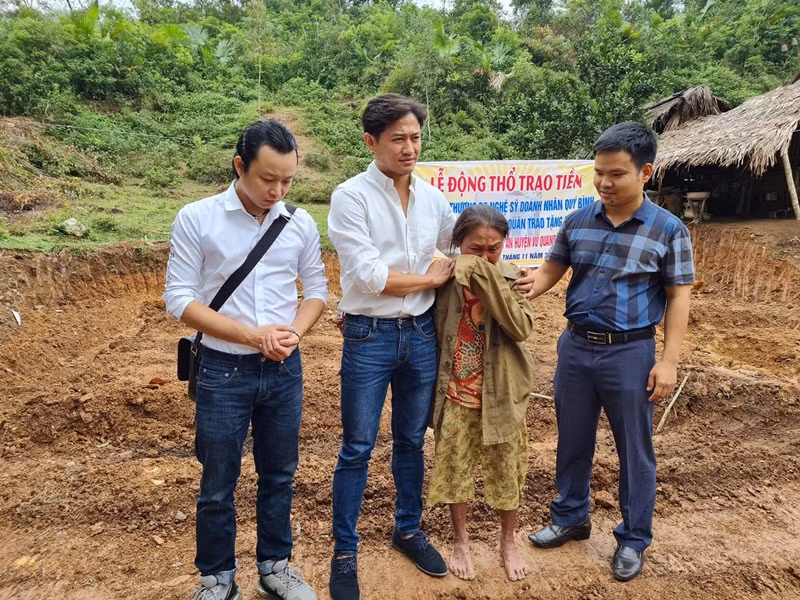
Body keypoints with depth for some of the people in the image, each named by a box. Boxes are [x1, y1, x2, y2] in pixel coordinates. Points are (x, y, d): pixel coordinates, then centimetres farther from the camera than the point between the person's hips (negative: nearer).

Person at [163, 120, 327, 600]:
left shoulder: (301, 223, 0)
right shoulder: (196, 219, -9)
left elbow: (317, 289, 8)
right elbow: (180, 298, -10)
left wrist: (294, 332, -12)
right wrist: (253, 335, -17)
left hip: (284, 369, 3)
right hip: (224, 370, -2)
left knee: (279, 474, 16)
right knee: (219, 484, 11)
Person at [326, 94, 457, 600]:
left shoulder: (432, 197, 5)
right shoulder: (351, 197, -10)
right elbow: (368, 275, -17)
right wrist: (431, 277, -8)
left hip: (421, 333, 5)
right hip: (369, 335, -4)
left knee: (412, 440, 17)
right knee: (357, 448, 5)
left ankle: (409, 529, 38)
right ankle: (345, 553, 24)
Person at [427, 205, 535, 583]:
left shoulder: (511, 278, -7)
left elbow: (521, 328, -20)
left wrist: (490, 280, -26)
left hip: (501, 391, 0)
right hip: (457, 390, 0)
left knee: (506, 469, 13)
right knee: (454, 466, 12)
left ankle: (508, 542, 36)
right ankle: (460, 541, 34)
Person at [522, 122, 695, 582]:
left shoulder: (669, 229, -7)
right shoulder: (577, 222, 2)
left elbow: (679, 298, -5)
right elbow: (551, 271, 9)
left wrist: (669, 361, -11)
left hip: (631, 353, -3)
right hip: (576, 347, 4)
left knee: (635, 450, 10)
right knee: (573, 440, 16)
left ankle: (633, 540, 29)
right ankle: (571, 518, 37)